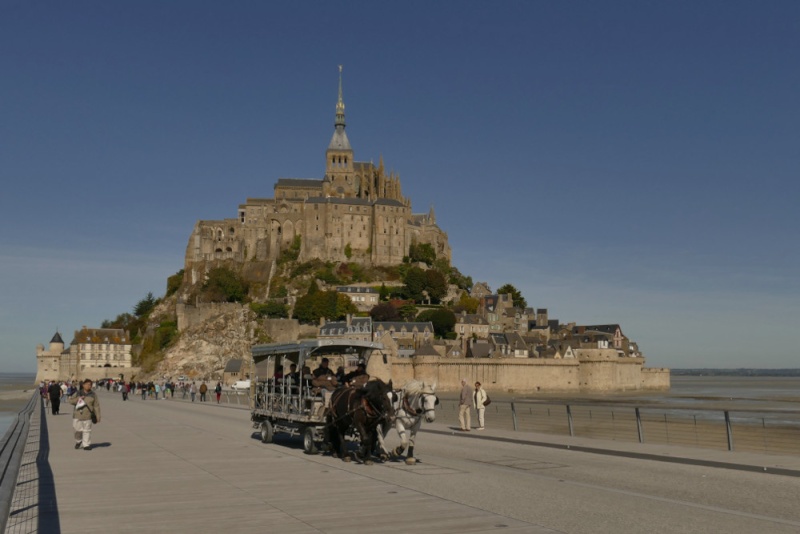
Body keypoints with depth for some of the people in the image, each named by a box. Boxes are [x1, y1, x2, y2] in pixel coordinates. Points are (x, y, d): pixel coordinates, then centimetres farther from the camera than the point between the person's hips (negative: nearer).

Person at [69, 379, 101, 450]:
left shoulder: (93, 395, 5)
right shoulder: (77, 393, 8)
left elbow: (96, 406, 4)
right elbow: (71, 401, 5)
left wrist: (98, 417, 0)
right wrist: (78, 399, -12)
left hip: (87, 416, -1)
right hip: (77, 415, 1)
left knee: (87, 431, -2)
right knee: (78, 430, 3)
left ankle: (86, 445, 6)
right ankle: (78, 442, 27)